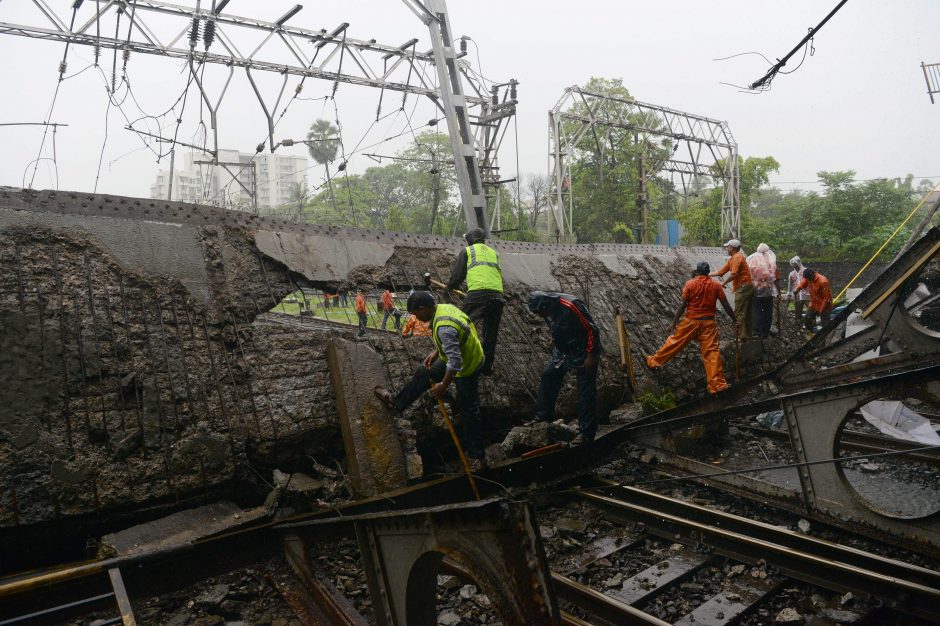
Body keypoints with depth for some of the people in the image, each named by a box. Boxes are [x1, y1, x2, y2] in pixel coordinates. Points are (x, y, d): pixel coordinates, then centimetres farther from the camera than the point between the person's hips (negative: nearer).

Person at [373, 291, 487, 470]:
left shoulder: (444, 327, -35)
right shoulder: (444, 307, -6)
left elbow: (455, 361, -34)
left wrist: (443, 385, -22)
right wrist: (436, 353, 5)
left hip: (467, 368, -9)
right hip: (459, 356, 10)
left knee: (468, 411, 2)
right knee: (424, 374, 21)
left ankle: (477, 457, 16)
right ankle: (397, 402, 42)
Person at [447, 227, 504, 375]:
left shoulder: (467, 251, 13)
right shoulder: (493, 252, 28)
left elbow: (457, 275, 10)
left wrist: (450, 286, 31)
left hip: (477, 293, -5)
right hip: (497, 294, 5)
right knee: (491, 331, 11)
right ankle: (487, 367, 17)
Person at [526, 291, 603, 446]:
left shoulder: (571, 306, -28)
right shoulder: (549, 310, -4)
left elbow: (592, 329, -23)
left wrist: (591, 356, -20)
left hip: (582, 352, -8)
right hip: (562, 350, 8)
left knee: (586, 391, -5)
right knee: (548, 376, 7)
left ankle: (587, 433, 2)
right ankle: (543, 417, 22)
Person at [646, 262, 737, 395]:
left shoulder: (690, 284, -4)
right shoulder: (716, 286, 1)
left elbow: (683, 305, -5)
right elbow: (726, 306, 1)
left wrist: (674, 322, 1)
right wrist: (735, 320, 13)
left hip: (691, 321, -1)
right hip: (709, 323, 1)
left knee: (675, 342, 13)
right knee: (712, 351, -2)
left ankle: (654, 361, 28)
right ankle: (717, 384, -4)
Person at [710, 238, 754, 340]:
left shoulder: (737, 257, -13)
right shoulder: (732, 259, 17)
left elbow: (734, 274, -25)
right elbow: (720, 272, 19)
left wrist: (724, 283, -13)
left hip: (743, 288, -10)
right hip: (748, 287, 10)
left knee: (739, 313, -8)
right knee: (747, 313, 14)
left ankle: (741, 336, -8)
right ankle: (748, 334, 21)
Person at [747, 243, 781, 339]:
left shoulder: (752, 260, 0)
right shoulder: (772, 261, 2)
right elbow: (777, 279, 1)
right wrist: (778, 292, 9)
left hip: (755, 291, -1)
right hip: (768, 291, 1)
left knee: (757, 312, 5)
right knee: (768, 312, 9)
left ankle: (759, 333, 6)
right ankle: (766, 332, 11)